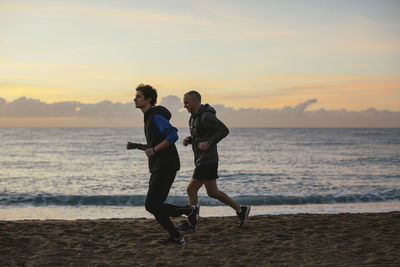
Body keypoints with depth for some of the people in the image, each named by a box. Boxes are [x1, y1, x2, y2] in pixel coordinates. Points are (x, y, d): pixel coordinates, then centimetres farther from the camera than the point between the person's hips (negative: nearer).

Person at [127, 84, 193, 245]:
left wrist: (154, 149, -19)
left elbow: (173, 135, -25)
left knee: (151, 206, -10)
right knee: (155, 207, 8)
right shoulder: (149, 118, 19)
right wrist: (136, 146, 15)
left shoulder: (157, 116, -12)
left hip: (166, 167, -10)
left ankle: (187, 211, 1)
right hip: (159, 168, 10)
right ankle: (176, 237, 13)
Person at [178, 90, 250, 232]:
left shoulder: (206, 116, -16)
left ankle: (191, 223, 6)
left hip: (207, 161, -10)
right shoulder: (195, 117, 14)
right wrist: (188, 140, 6)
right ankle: (241, 210, 22)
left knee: (191, 189, -6)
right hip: (201, 160, 10)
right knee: (212, 192, 14)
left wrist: (209, 143, -23)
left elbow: (224, 130, -16)